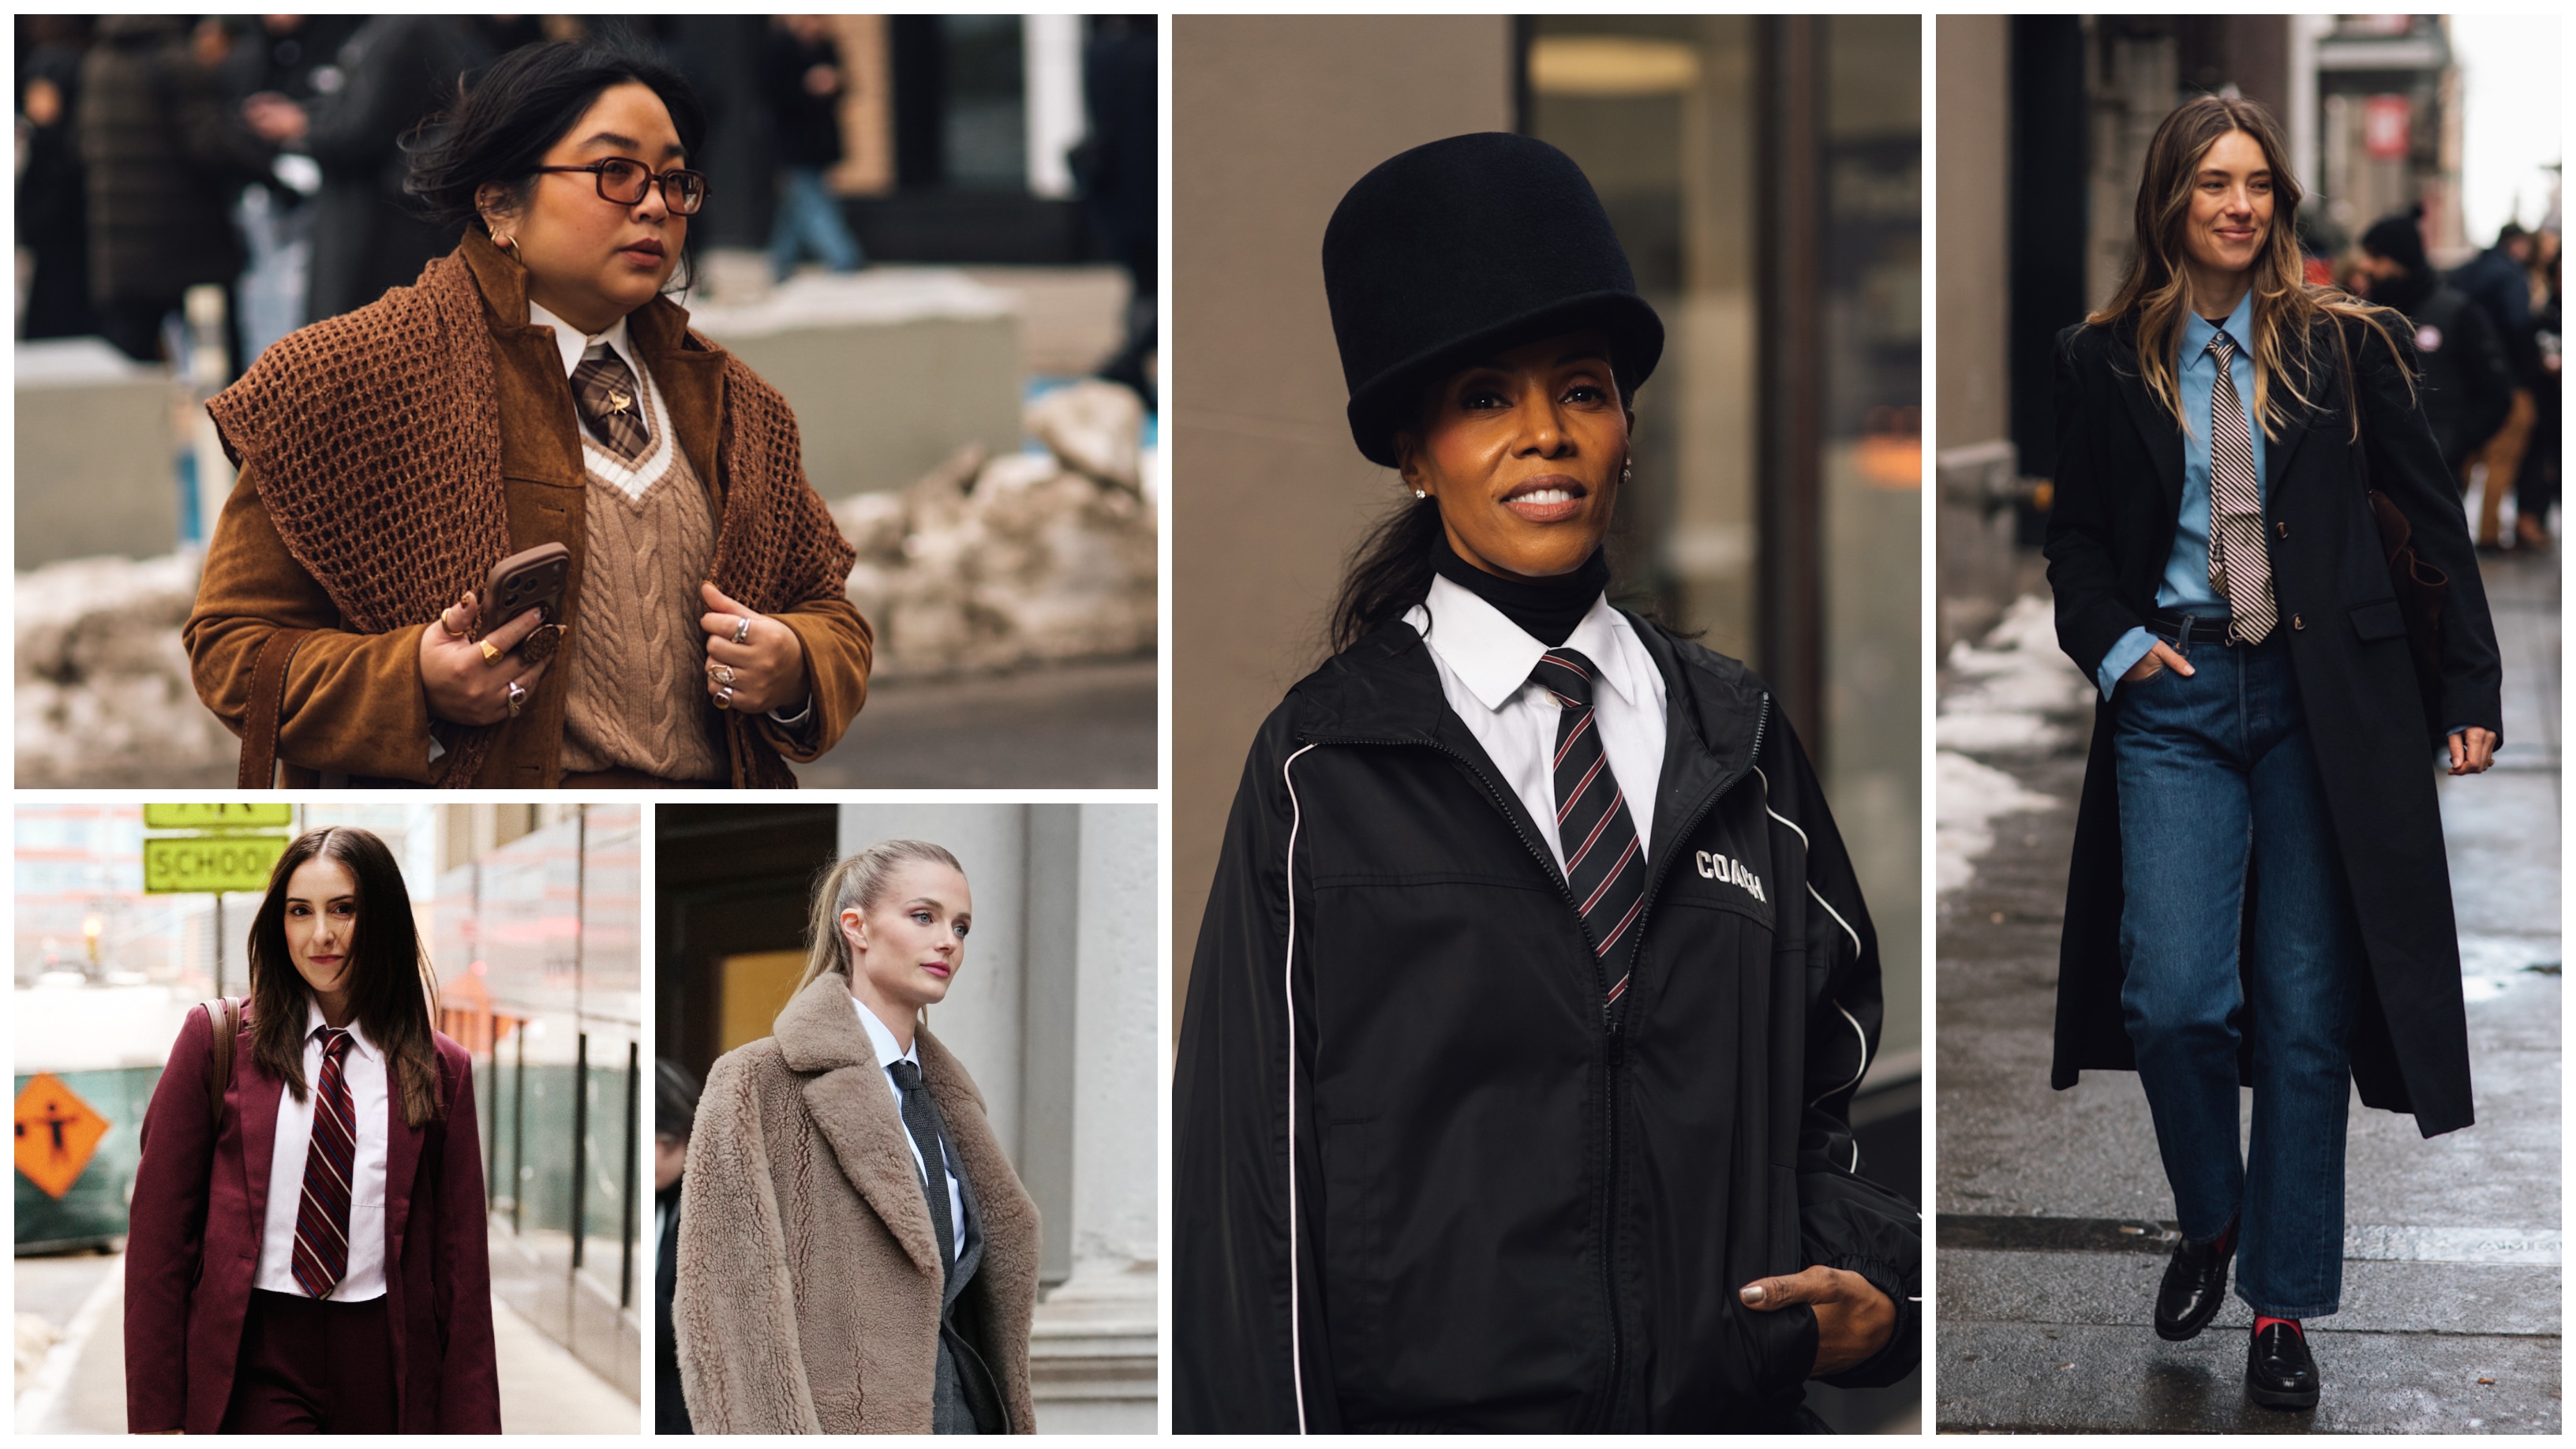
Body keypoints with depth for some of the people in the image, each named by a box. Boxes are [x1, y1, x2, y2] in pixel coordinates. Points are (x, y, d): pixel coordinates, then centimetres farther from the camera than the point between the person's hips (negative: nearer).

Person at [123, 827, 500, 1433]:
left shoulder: (441, 1069, 8)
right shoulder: (218, 1039, 4)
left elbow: (461, 1258, 7)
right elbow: (159, 1230, 4)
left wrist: (468, 1423, 1)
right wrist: (156, 1415, -2)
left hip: (386, 1366, 2)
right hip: (259, 1357, -2)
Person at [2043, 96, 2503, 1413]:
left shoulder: (2345, 347, 3)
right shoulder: (2105, 362, 5)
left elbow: (2436, 517, 7)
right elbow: (2077, 533, 14)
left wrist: (2473, 692, 3)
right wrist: (2114, 643, -4)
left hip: (2322, 700, 0)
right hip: (2175, 697, 0)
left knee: (2308, 1010, 1)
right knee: (2173, 997, -10)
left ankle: (2285, 1305, 12)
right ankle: (2209, 1220, 20)